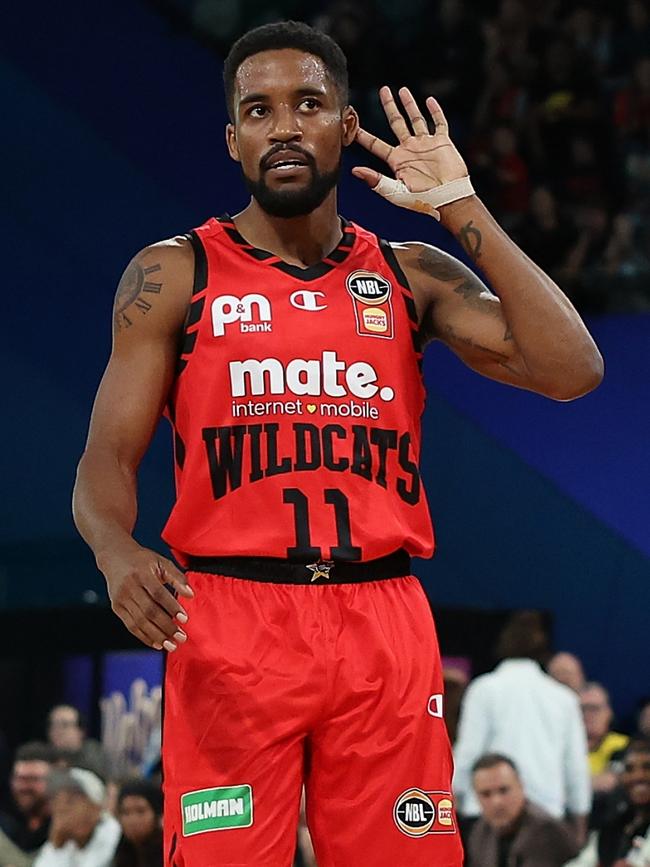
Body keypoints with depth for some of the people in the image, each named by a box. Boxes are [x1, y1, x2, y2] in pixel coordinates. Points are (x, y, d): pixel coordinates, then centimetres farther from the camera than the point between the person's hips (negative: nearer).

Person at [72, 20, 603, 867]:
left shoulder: (411, 276, 11)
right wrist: (119, 552, -23)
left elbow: (571, 371, -2)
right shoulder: (174, 276, 5)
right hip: (229, 622, -2)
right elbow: (108, 458, 1)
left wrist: (461, 206, -3)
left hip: (385, 628, 2)